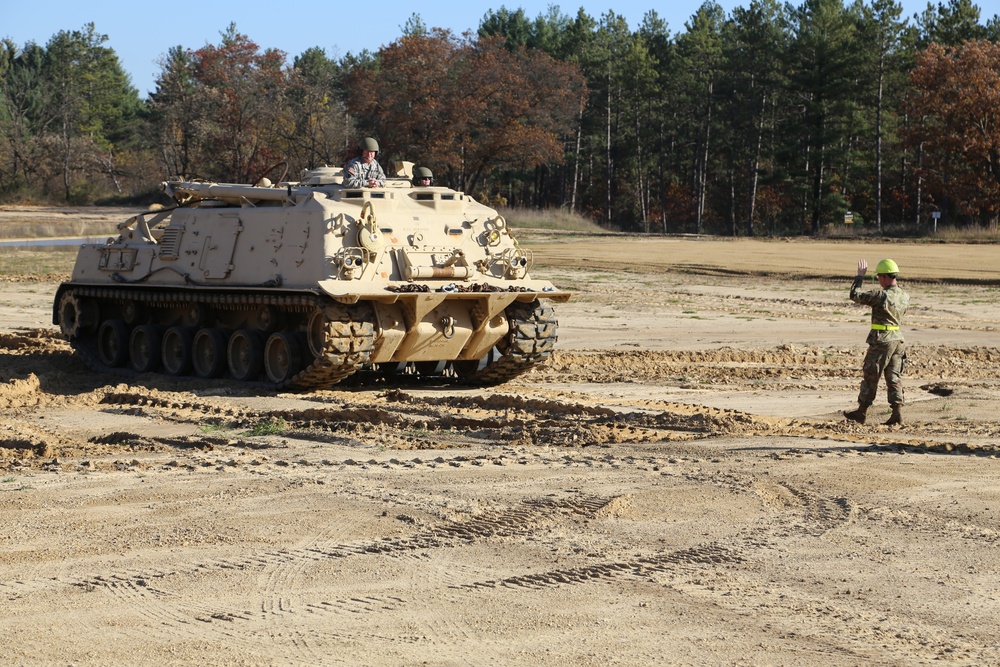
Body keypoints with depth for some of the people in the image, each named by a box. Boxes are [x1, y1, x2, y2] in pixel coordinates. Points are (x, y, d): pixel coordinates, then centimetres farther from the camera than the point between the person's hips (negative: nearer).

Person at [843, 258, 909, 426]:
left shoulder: (881, 295, -18)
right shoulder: (905, 296, 5)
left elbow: (855, 296, -11)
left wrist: (860, 276, -1)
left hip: (881, 341, -7)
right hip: (898, 339, 7)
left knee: (870, 377, 5)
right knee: (894, 378, 7)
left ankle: (861, 413, 15)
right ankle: (897, 415, 0)